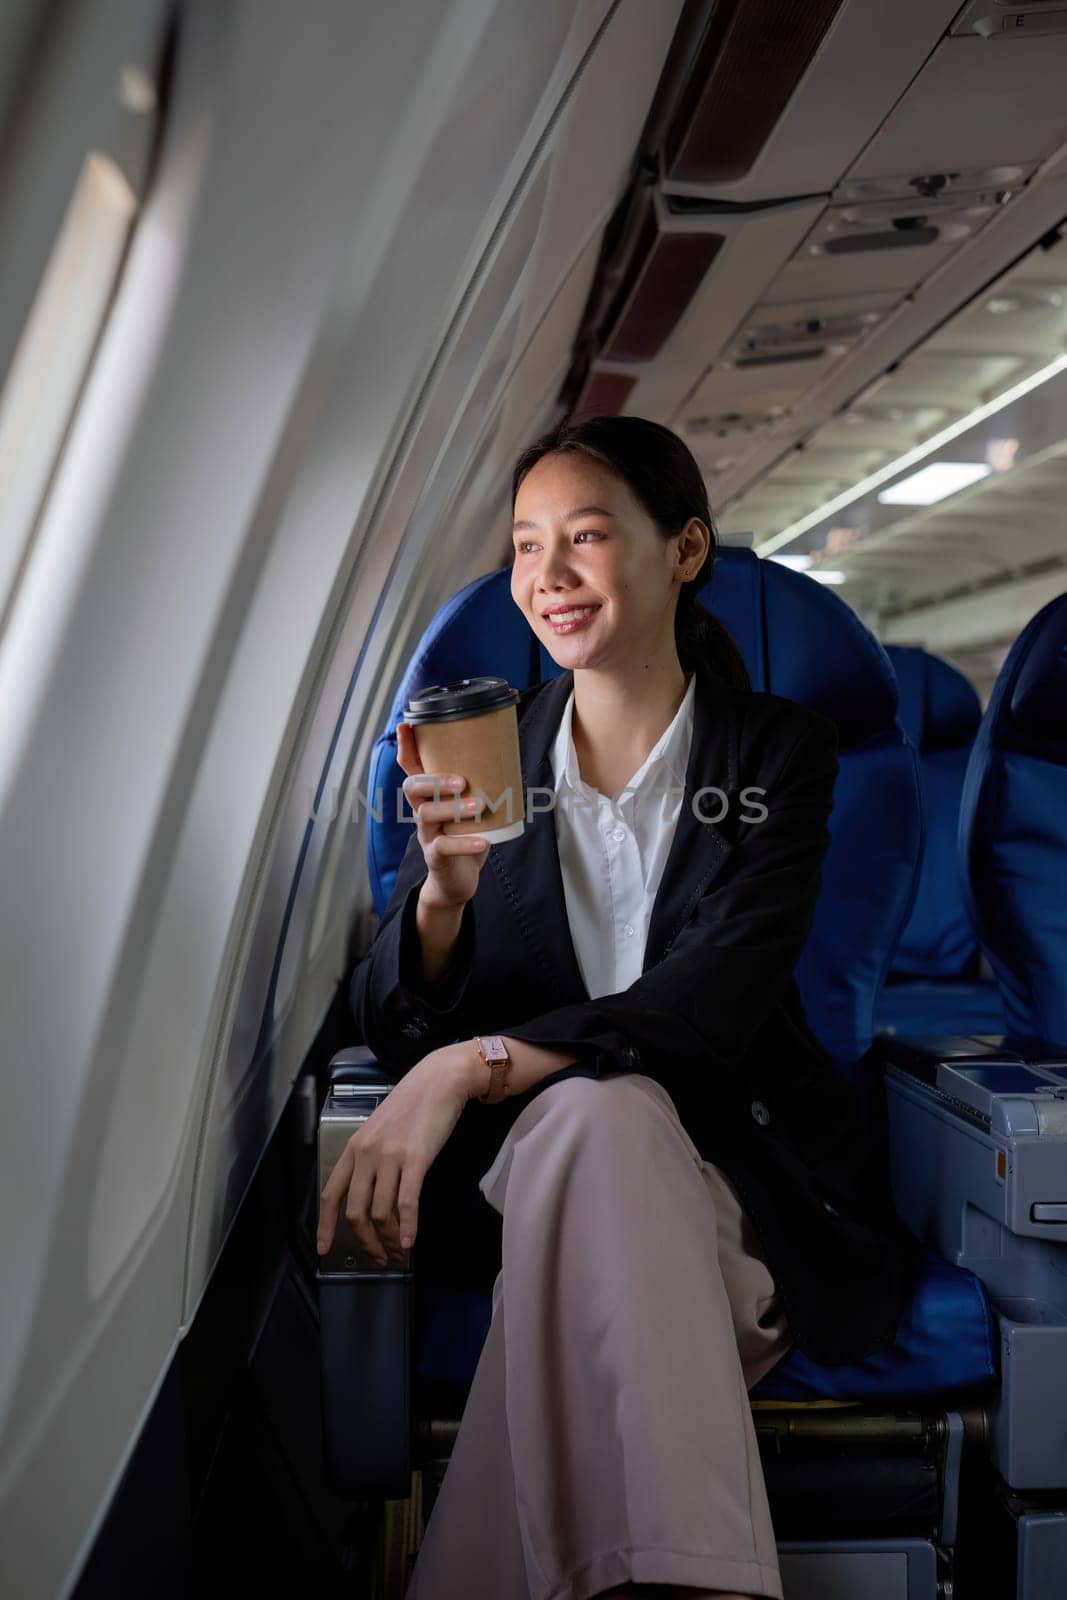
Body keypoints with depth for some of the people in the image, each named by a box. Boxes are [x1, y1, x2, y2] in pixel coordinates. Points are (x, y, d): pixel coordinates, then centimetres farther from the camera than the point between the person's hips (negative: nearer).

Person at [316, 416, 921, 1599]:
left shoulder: (779, 756, -1)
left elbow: (713, 1001, -17)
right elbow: (388, 1024, 1)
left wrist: (471, 1065, -30)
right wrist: (446, 892, -22)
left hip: (730, 1179, -1)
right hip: (534, 1163, 2)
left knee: (594, 1115, -35)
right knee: (595, 1110, -34)